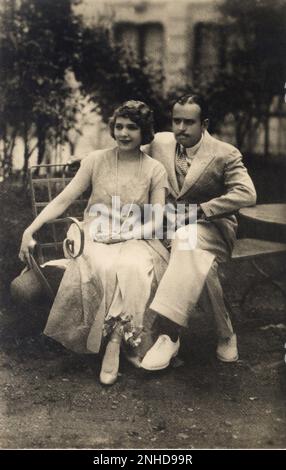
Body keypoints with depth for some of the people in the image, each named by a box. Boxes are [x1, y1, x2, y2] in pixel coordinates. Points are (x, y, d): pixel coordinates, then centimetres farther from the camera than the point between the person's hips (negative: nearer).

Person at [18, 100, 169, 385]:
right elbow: (63, 200, 3)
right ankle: (120, 340, -19)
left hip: (135, 242, 0)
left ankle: (112, 345, -28)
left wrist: (123, 234, -16)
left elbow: (156, 222, 1)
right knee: (104, 268, -35)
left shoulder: (155, 170, 6)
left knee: (133, 269, -35)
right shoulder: (96, 160, 7)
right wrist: (30, 229, -9)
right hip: (95, 238, 0)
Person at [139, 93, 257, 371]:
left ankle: (169, 335, -42)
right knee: (199, 263, -29)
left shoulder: (225, 154, -8)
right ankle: (225, 335, -8)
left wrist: (200, 210, -23)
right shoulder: (160, 143, 3)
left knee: (188, 239, -39)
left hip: (212, 227, -5)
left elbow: (247, 195, -19)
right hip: (170, 225, 5)